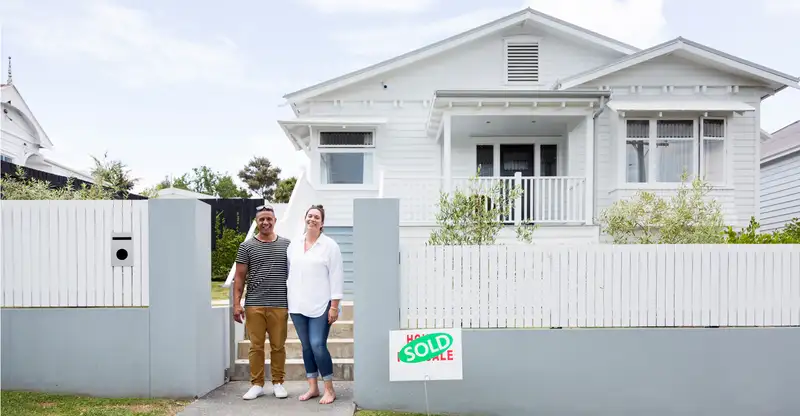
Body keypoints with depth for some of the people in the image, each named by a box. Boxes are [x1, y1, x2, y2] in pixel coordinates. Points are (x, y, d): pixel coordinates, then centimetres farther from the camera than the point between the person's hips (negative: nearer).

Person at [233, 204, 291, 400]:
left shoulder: (286, 244, 7)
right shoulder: (247, 246, 4)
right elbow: (239, 277, 4)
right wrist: (236, 304, -3)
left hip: (279, 305, 0)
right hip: (254, 305, 0)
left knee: (278, 346, 6)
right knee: (256, 346, 4)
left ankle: (278, 383, 18)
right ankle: (257, 384, 15)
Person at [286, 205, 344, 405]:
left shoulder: (330, 245, -4)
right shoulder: (294, 244, 10)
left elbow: (336, 276, -6)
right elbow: (289, 272, 14)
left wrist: (334, 305, -10)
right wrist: (287, 299, 10)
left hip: (321, 306, -4)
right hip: (298, 305, 5)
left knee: (318, 345, -9)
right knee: (306, 346, 10)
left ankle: (329, 389, 5)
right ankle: (313, 387, 22)